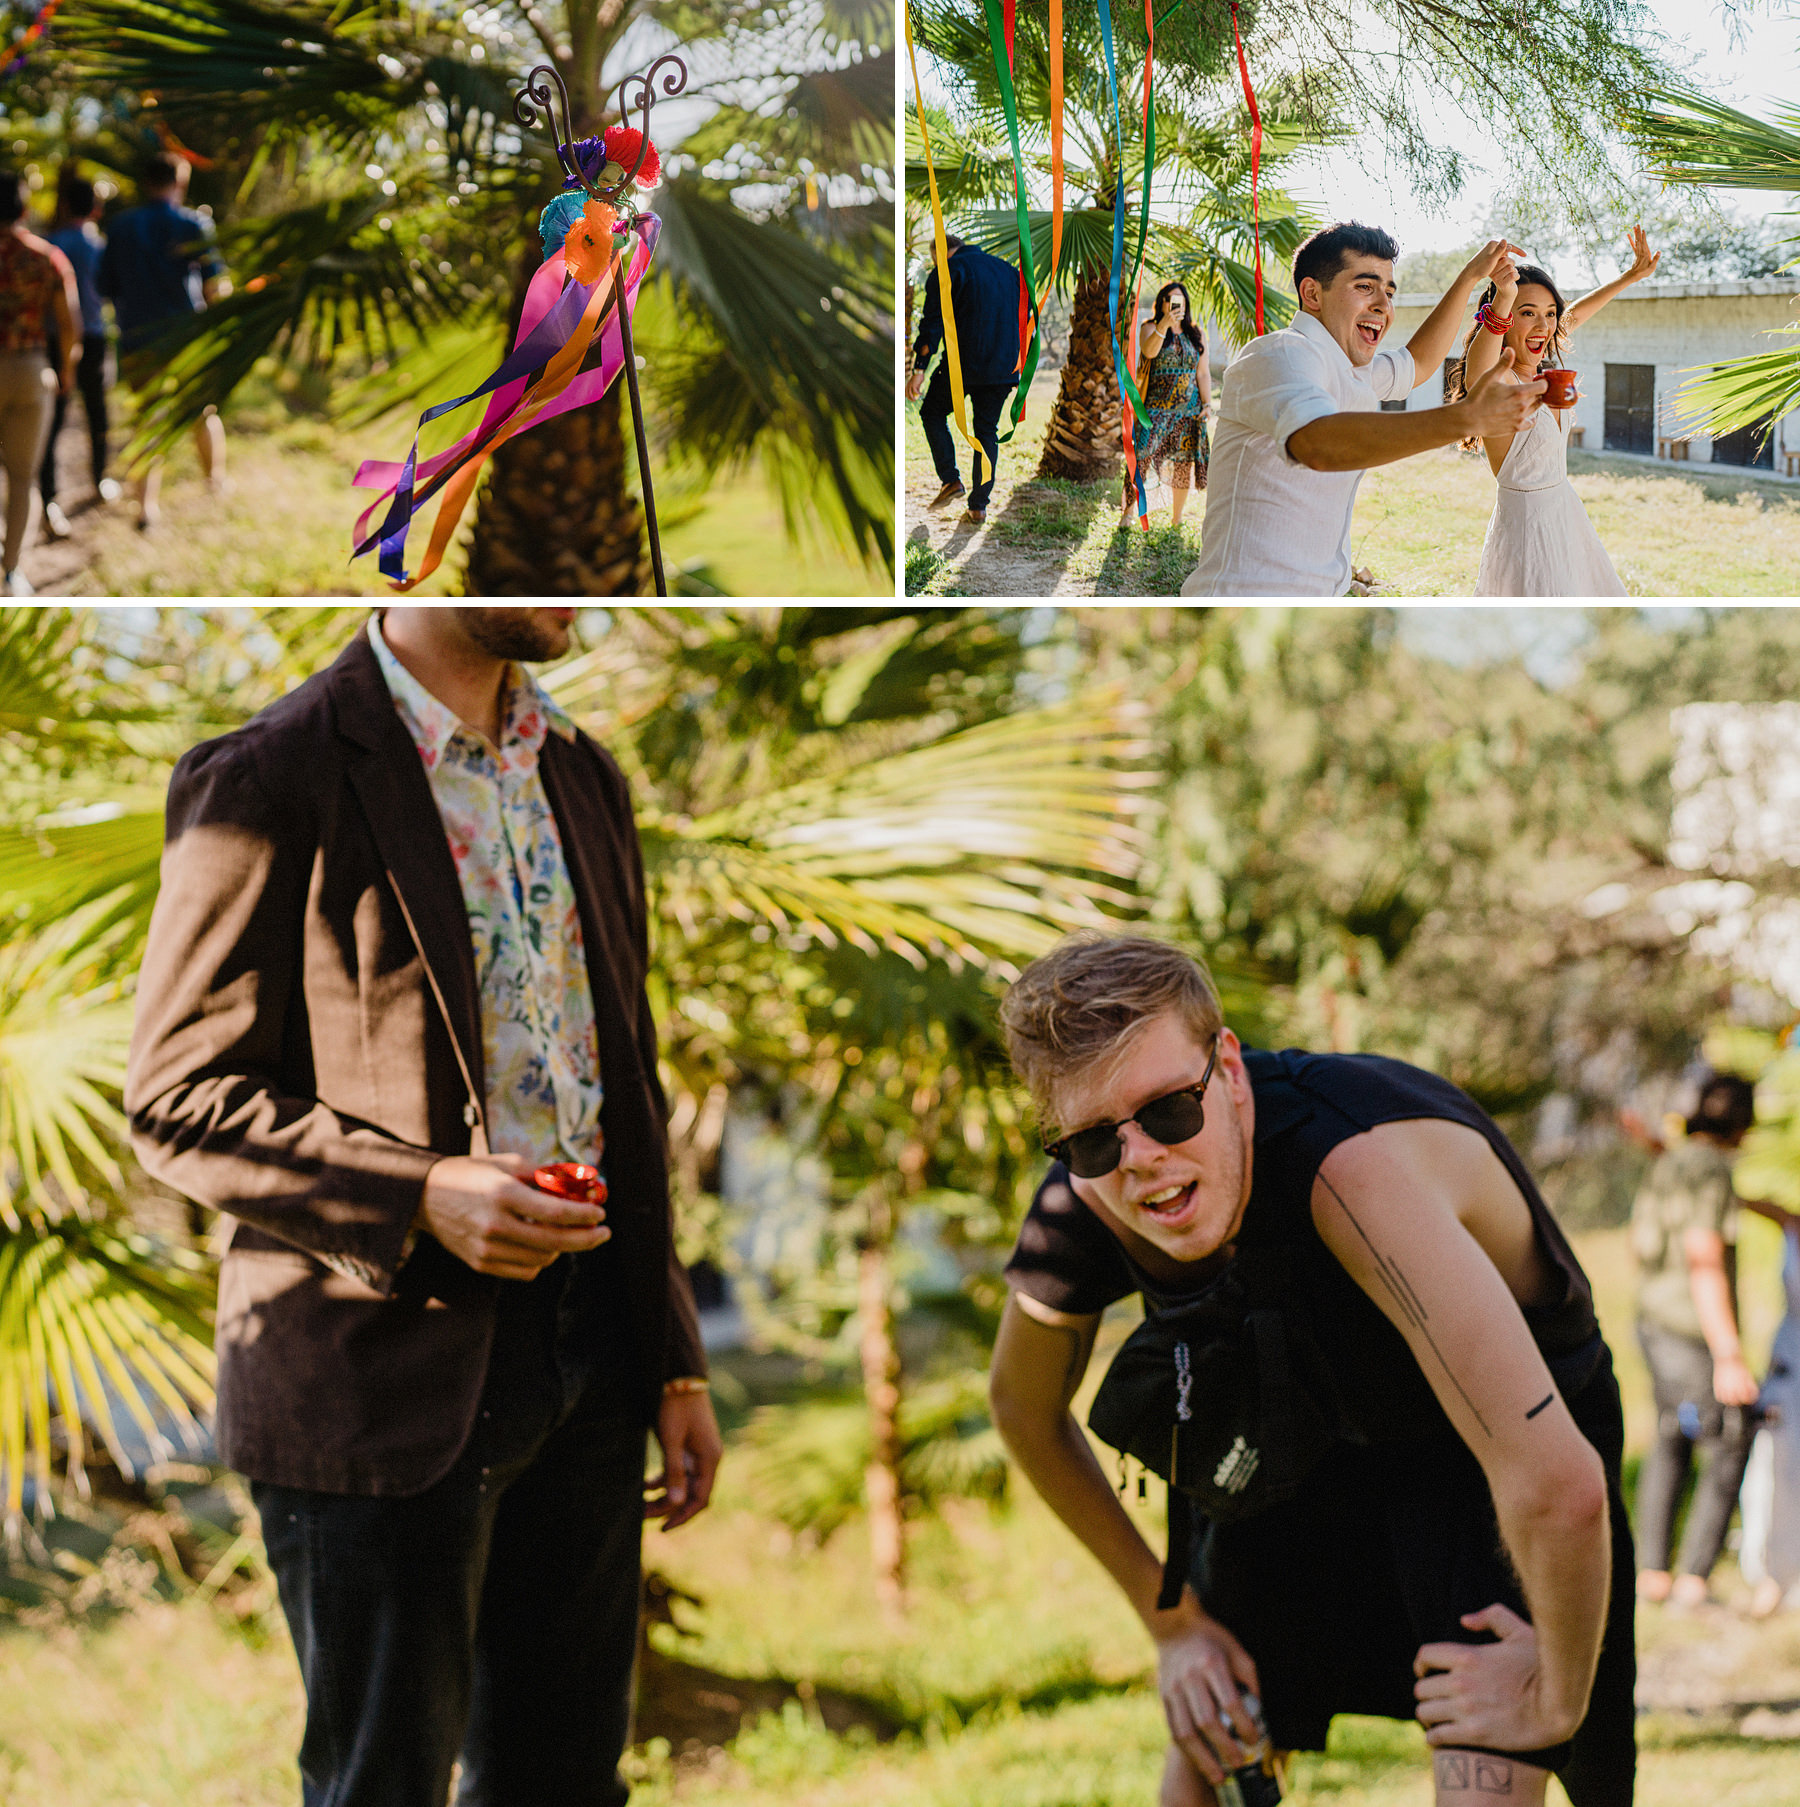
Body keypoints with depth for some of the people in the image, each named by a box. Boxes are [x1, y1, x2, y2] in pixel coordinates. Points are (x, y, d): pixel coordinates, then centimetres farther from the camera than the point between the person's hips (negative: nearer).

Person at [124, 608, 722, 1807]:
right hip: (389, 1364, -7)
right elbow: (178, 1102, -11)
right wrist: (420, 1199, -23)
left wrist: (676, 1358, 15)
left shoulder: (584, 780, 12)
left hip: (584, 1348, 7)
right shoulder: (270, 785, -11)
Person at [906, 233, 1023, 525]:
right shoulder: (1007, 271, 17)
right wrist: (1019, 369, 26)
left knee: (933, 413, 15)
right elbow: (1025, 322, 21)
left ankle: (951, 479, 1)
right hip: (1003, 367, 5)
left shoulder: (947, 273, -3)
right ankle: (979, 505, 9)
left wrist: (919, 370, -13)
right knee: (987, 429, 13)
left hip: (962, 364, -5)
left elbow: (933, 323, -10)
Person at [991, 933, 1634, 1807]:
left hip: (1478, 1449, -5)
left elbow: (1557, 1486, -47)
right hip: (1302, 1445, 5)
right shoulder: (1083, 1212, -23)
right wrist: (1172, 1621, 4)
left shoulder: (1357, 1167, -43)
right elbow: (1024, 1409, 2)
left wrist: (1555, 1698, -31)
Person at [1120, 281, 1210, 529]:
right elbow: (1149, 351, -20)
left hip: (1189, 410, 3)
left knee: (1185, 464, 4)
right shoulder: (1151, 329, 2)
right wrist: (1164, 325, -32)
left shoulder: (1196, 335, 12)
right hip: (1156, 407, -3)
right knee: (1141, 457, -15)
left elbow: (1203, 373, 13)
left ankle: (1176, 520, 14)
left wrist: (1207, 403, 2)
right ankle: (1127, 513, -8)